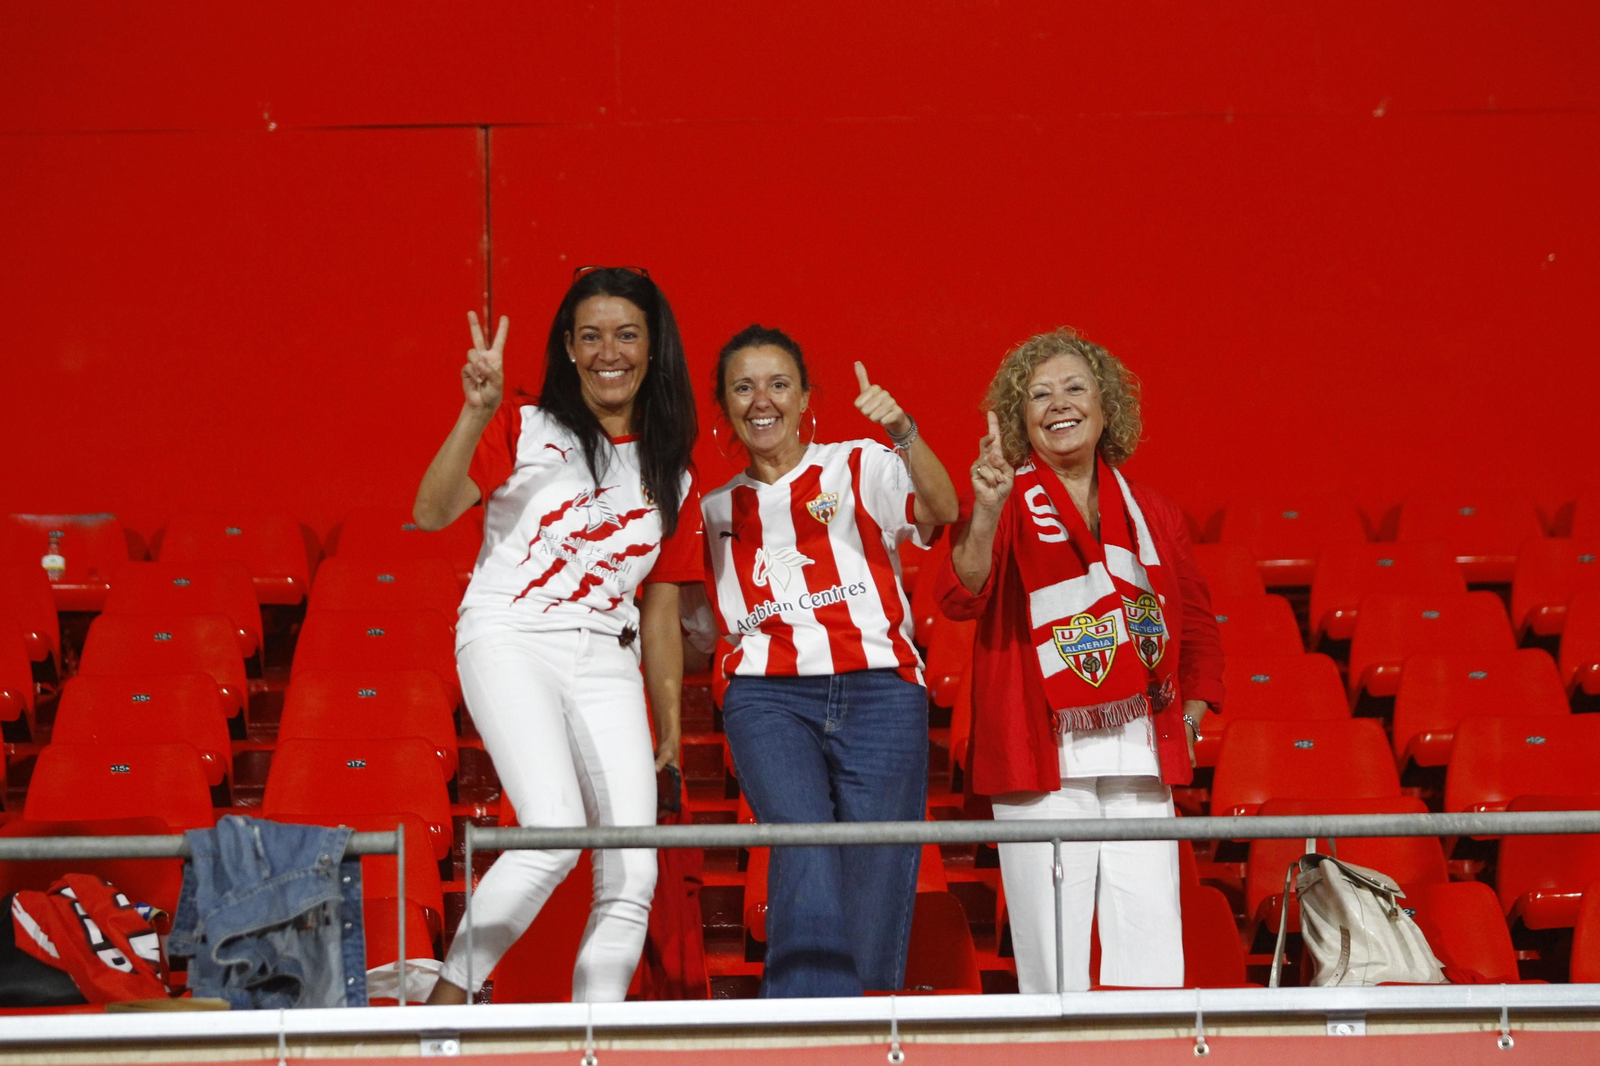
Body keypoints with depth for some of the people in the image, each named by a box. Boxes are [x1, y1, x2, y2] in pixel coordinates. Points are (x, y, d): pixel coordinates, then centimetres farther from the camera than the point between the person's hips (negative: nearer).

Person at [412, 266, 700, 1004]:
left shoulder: (671, 476, 15)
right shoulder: (524, 430, 4)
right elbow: (430, 514, -10)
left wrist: (669, 724, 15)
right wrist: (476, 413, -20)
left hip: (607, 664, 5)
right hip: (511, 642, -5)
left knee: (632, 875, -6)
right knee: (556, 830, -25)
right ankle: (447, 998, -12)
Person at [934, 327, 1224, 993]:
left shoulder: (1150, 513, 14)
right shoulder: (1010, 505, 1)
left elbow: (1197, 626, 26)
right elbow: (960, 598, -16)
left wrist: (1187, 721, 14)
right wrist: (985, 512, -31)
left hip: (1139, 762, 4)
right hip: (1044, 762, -4)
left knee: (1153, 963, 0)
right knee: (1055, 961, -5)